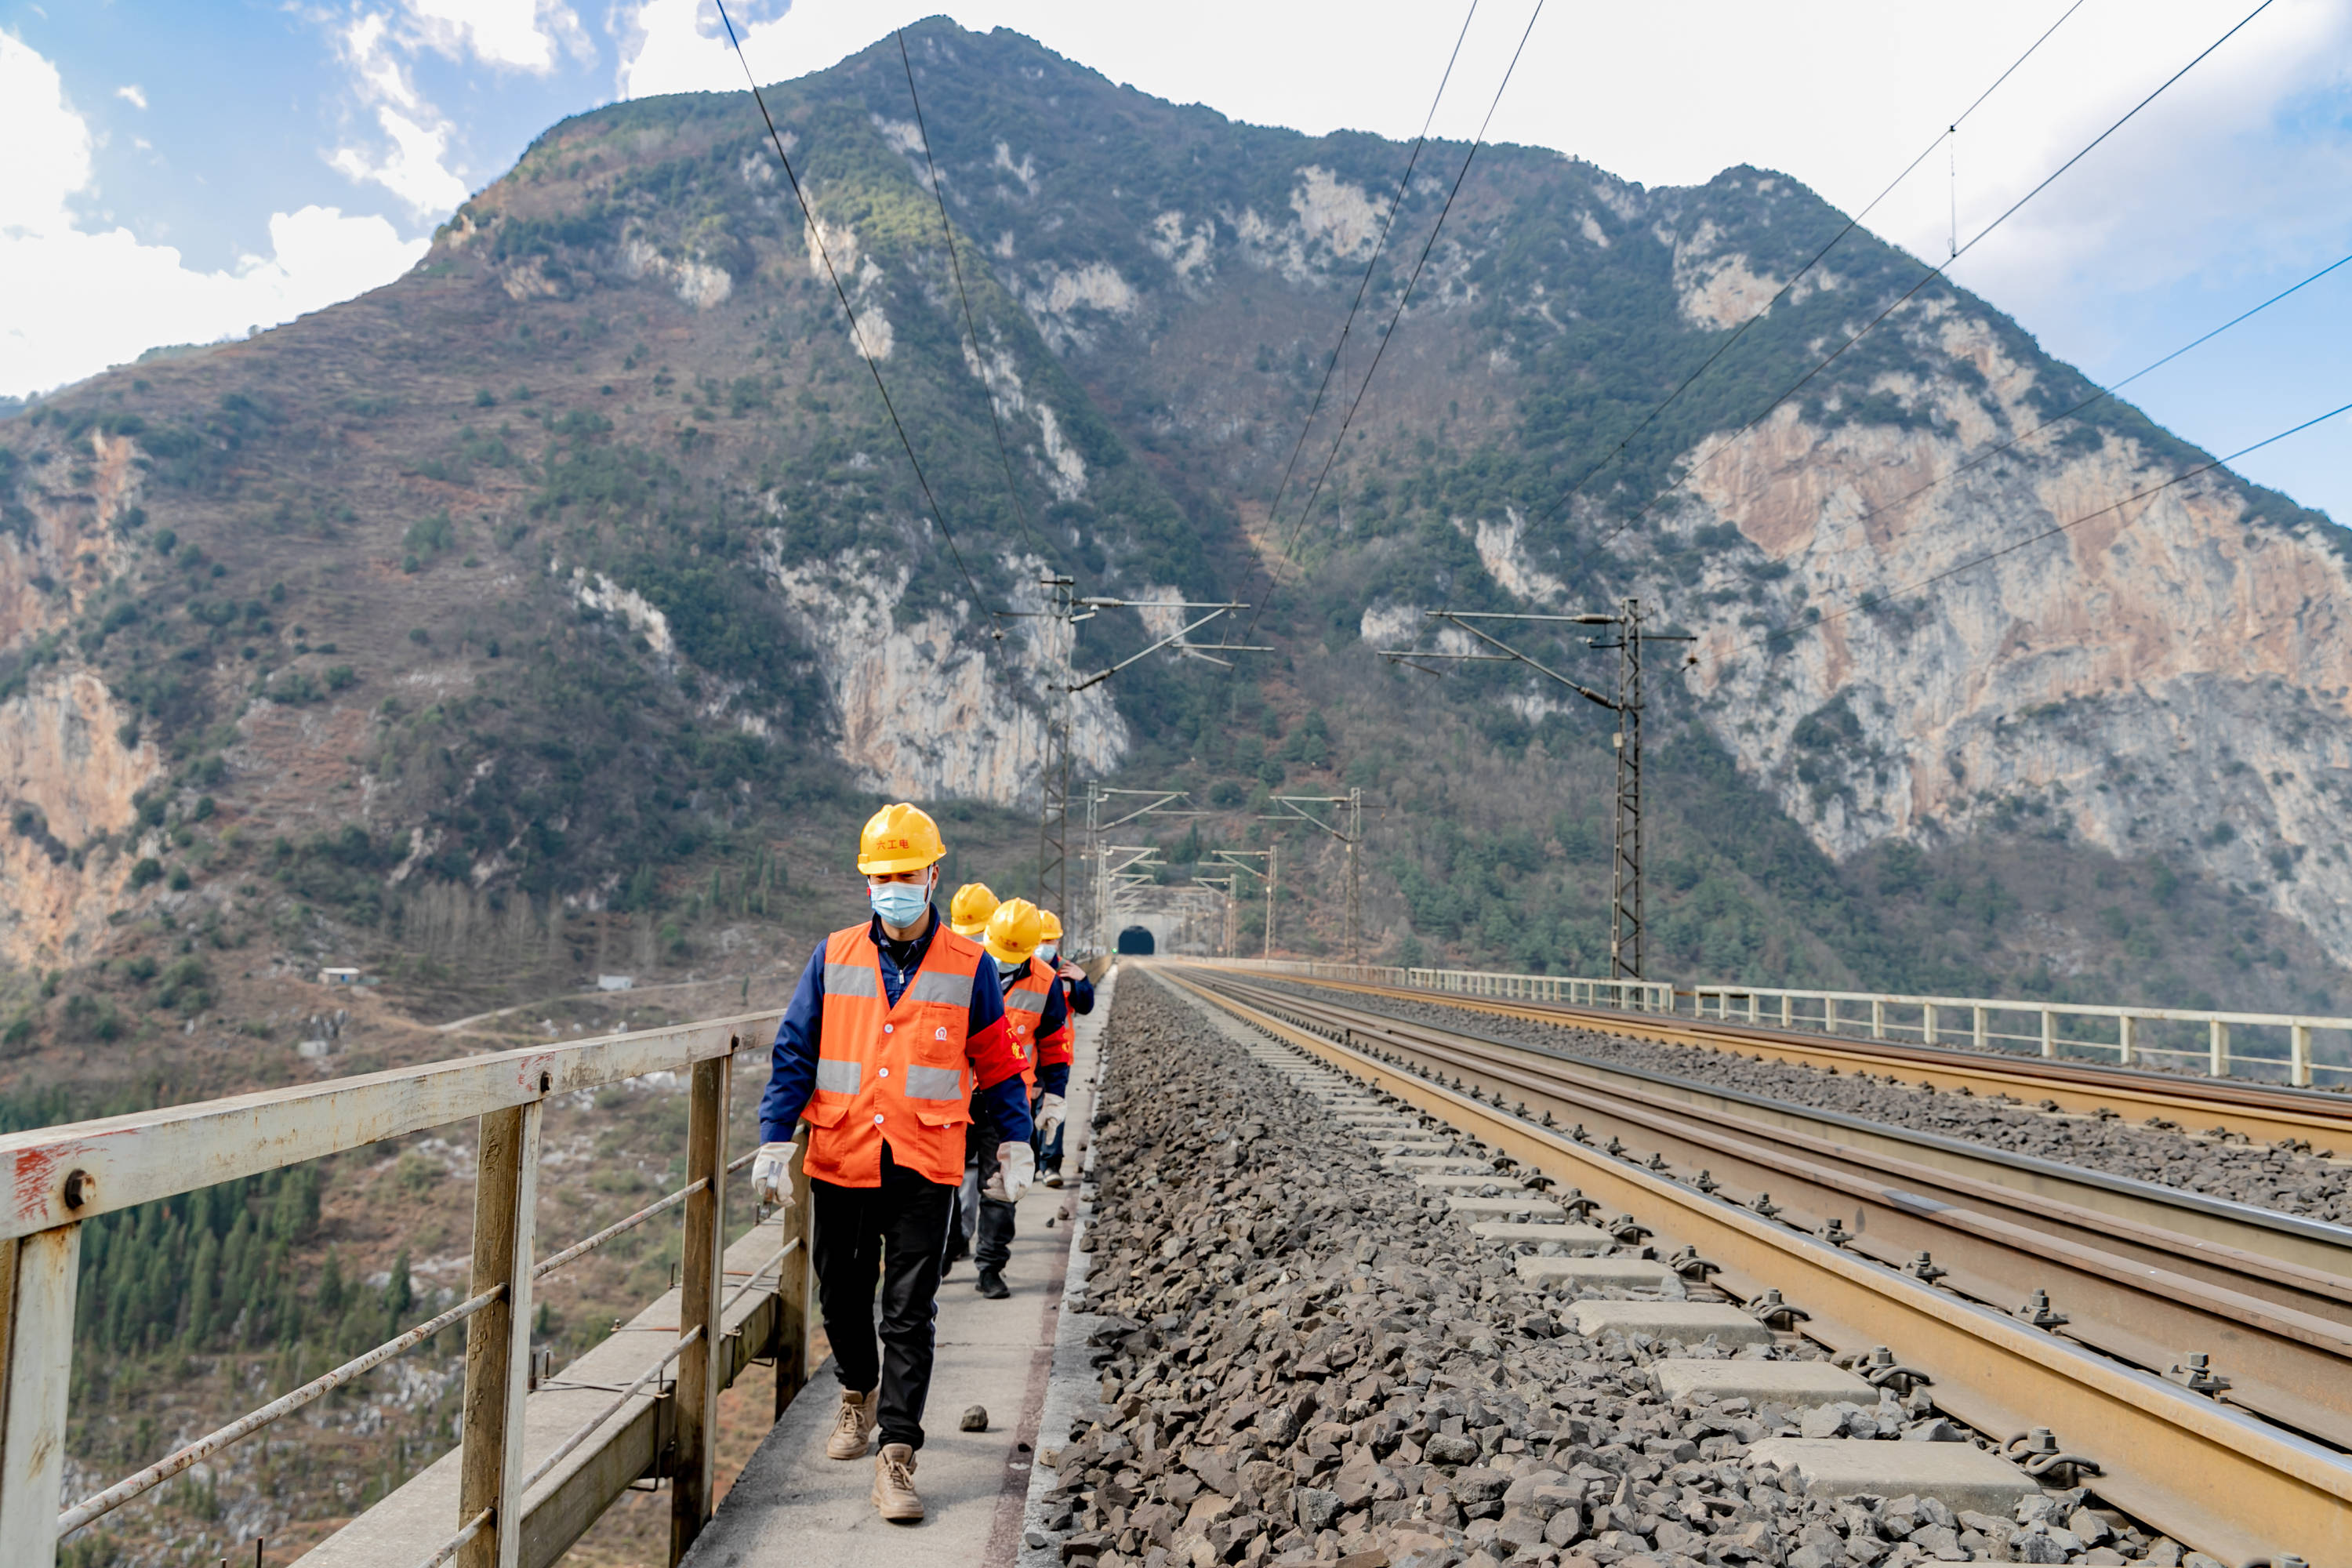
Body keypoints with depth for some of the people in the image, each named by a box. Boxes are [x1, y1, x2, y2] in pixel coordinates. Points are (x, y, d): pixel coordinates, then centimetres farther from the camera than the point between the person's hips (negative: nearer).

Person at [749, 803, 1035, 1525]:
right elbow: (793, 1053, 5)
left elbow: (997, 1064, 8)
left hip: (924, 1169, -2)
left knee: (909, 1314, -2)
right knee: (842, 1297, 17)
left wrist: (1014, 1145, 9)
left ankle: (897, 1456, 6)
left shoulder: (969, 966, 0)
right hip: (840, 1162, 2)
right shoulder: (833, 958, 3)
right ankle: (858, 1393, 44)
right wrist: (775, 1141, -2)